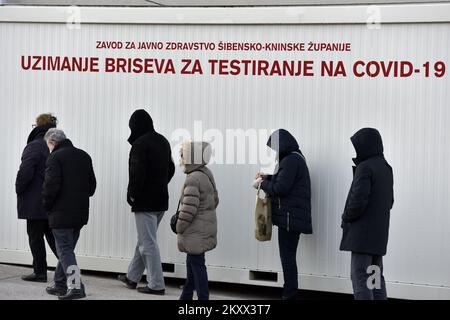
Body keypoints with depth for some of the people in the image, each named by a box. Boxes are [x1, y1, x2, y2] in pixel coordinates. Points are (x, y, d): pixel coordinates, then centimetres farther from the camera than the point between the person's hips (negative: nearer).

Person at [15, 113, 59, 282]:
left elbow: (25, 173, -21)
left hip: (35, 202, -7)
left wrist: (19, 190, -6)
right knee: (52, 235, 15)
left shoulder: (34, 147, -15)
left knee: (35, 237, 3)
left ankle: (40, 272, 7)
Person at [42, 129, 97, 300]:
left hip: (61, 213, -7)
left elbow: (51, 185, -18)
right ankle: (60, 284, 24)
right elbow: (92, 184, 15)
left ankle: (75, 285, -15)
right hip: (80, 213, 7)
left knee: (64, 250, -5)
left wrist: (47, 205, -3)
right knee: (67, 248, 17)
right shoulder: (84, 156, 13)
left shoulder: (55, 157, -11)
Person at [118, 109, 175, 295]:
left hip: (145, 202, -9)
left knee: (148, 243, -2)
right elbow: (170, 168, 18)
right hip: (161, 200, 9)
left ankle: (156, 285, 0)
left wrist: (131, 195, -9)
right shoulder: (163, 142, 10)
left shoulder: (140, 144, -16)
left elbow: (137, 173, -22)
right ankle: (132, 277, 30)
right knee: (144, 240, 18)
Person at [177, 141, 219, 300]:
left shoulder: (193, 179, -21)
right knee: (192, 261, 20)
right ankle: (187, 295, 31)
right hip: (206, 226, 10)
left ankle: (203, 296, 2)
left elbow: (189, 208, -24)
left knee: (196, 263, -3)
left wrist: (179, 228, -12)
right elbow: (215, 200, 17)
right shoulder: (207, 174, 9)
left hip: (196, 231, -10)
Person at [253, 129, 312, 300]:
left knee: (287, 256, -7)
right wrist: (267, 178, 9)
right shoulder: (294, 158, 17)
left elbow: (280, 188, -19)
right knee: (288, 256, 13)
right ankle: (290, 292, 18)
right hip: (292, 216, 10)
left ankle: (290, 294, -4)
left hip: (289, 216, -10)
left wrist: (261, 184, -4)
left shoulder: (290, 161, -15)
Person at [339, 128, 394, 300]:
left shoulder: (365, 168, -15)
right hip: (379, 233, 9)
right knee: (376, 276, 13)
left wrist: (346, 217, -5)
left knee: (360, 276, -6)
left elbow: (358, 201, -22)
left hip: (362, 233, -9)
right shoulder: (385, 168, 11)